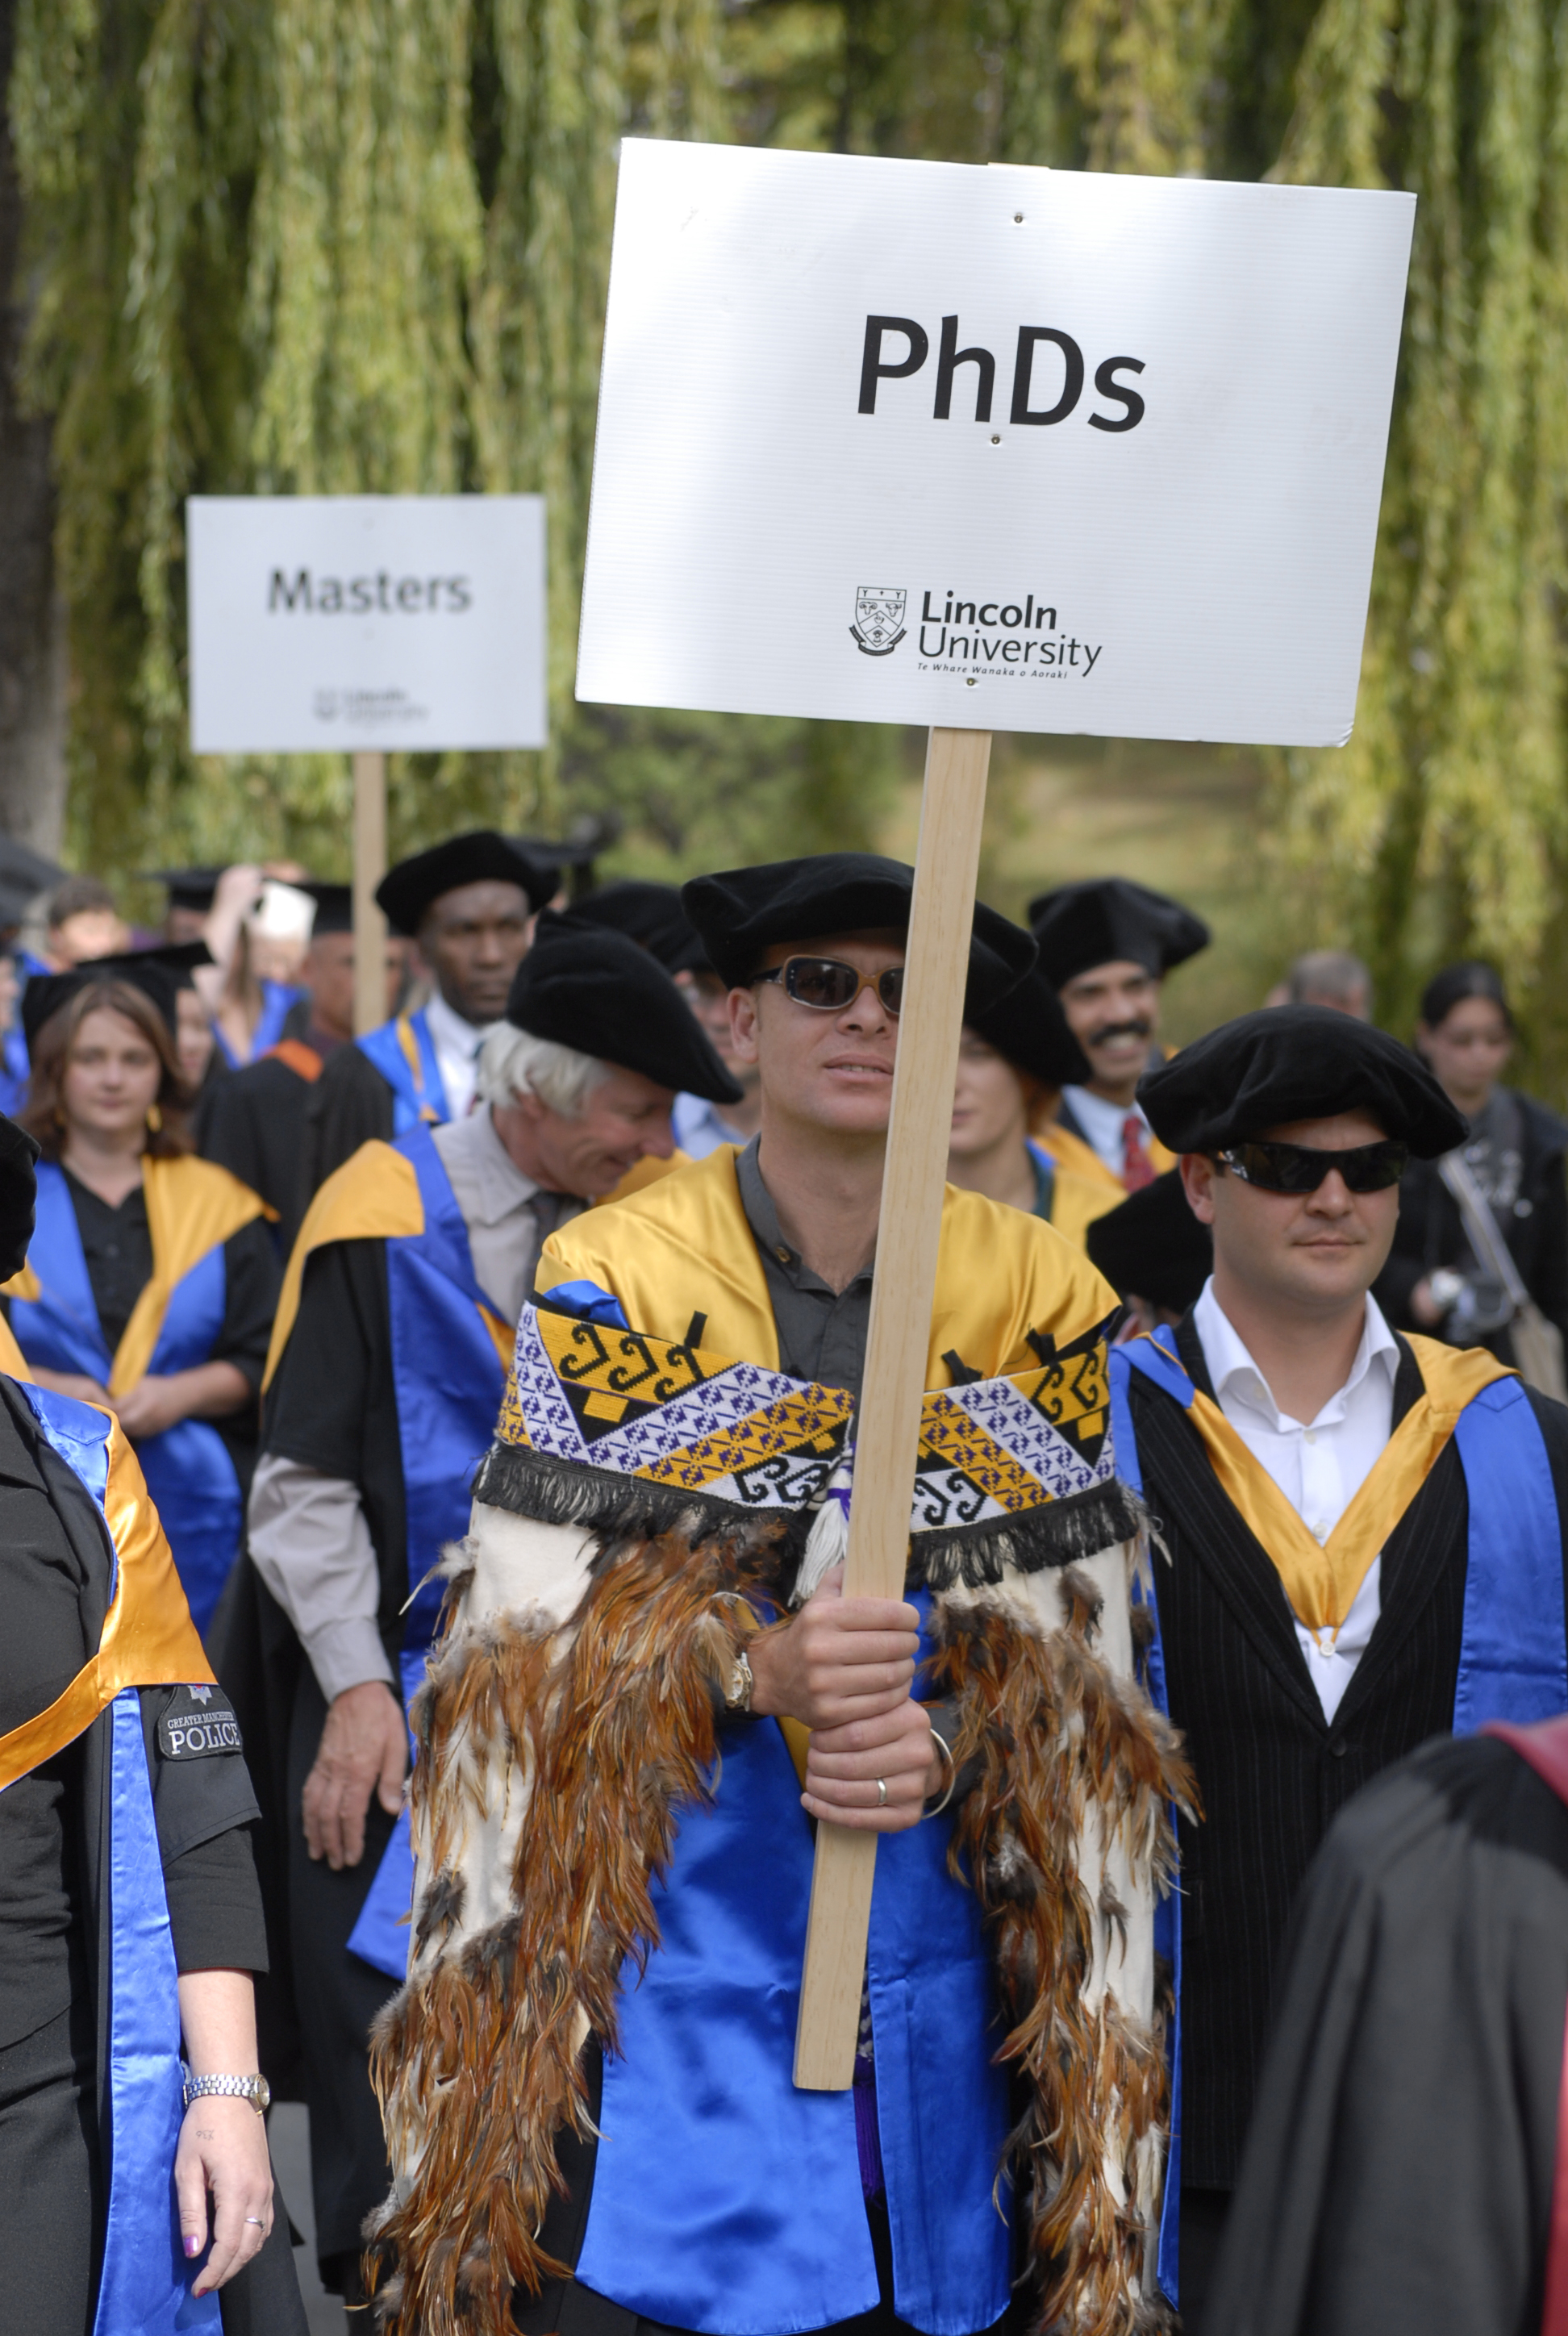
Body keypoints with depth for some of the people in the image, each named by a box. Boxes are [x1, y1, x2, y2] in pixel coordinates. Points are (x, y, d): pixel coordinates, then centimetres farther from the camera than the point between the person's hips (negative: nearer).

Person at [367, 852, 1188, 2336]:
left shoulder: (1039, 1299, 6)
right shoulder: (613, 1279, 0)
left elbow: (1088, 1667, 4)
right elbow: (528, 1641, -6)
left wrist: (947, 1751, -17)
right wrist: (755, 1668, -24)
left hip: (932, 1983, 2)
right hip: (647, 1971, -2)